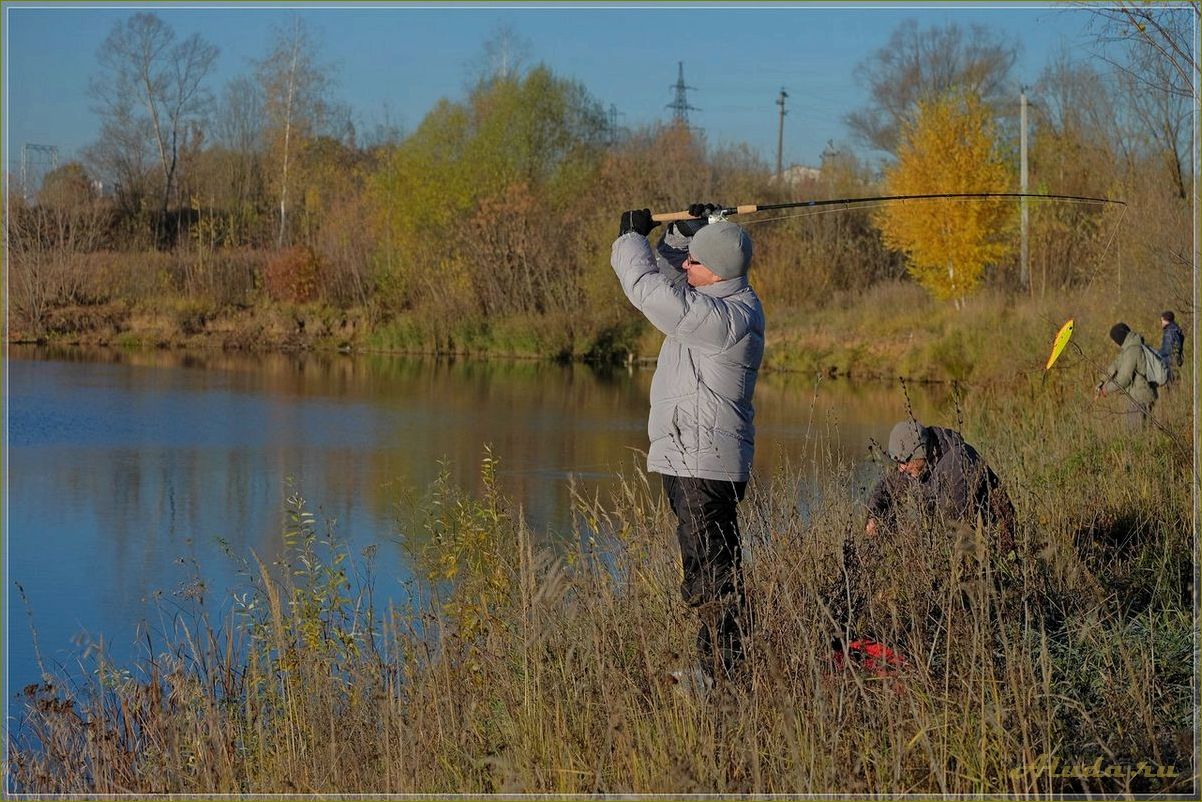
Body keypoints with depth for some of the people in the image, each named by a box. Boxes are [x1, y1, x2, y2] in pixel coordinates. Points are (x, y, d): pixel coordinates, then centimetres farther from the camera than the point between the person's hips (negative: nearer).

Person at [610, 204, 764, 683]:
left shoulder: (724, 317, -21)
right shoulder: (723, 297, 10)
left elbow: (649, 289, -21)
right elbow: (669, 277, 23)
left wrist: (632, 237, -4)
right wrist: (681, 233, 6)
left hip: (703, 461, -11)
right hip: (691, 460, 11)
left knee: (712, 574, -9)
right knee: (710, 569, 16)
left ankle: (725, 672, -6)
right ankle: (719, 666, 24)